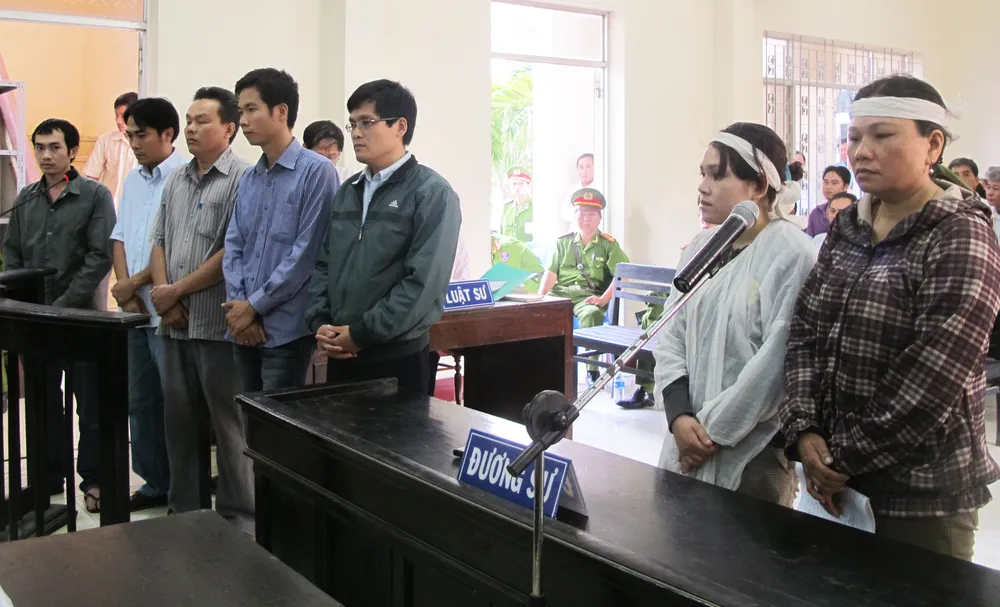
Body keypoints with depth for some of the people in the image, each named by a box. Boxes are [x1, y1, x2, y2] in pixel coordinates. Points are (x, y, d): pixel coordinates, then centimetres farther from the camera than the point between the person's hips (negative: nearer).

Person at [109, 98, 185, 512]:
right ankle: (155, 484, 28)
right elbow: (119, 237, 13)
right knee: (140, 401, 15)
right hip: (134, 309, 8)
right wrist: (124, 286, -3)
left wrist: (133, 284, -10)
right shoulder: (132, 180, 14)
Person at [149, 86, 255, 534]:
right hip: (175, 324, 7)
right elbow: (159, 241, 15)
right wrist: (164, 298, -1)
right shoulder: (175, 181, 15)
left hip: (219, 324, -7)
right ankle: (184, 510, 27)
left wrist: (176, 291, -10)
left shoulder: (243, 179, -8)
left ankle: (237, 521, 13)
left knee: (229, 426, 1)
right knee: (179, 420, 14)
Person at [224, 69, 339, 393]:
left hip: (286, 329, -7)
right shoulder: (249, 179, 12)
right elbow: (233, 247, 10)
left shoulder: (316, 171, -10)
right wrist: (237, 306, -5)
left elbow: (306, 253, -15)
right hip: (244, 327, 7)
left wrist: (254, 306, -11)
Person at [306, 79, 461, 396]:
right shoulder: (346, 193, 13)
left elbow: (424, 283, -16)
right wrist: (319, 323, -2)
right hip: (341, 355, 6)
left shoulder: (432, 193, -8)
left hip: (399, 357, -6)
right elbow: (323, 265, 14)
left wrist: (362, 333, -15)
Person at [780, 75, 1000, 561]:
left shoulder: (961, 238, -12)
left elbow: (932, 381, -19)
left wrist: (846, 459, -15)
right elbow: (804, 333, 3)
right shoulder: (847, 230, 6)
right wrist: (804, 432, -10)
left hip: (923, 495, -6)